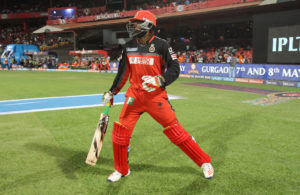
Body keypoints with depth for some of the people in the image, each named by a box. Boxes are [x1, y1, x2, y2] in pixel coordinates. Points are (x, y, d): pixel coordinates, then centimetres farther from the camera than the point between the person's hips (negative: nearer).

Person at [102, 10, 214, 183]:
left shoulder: (161, 45, -6)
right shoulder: (129, 46, 9)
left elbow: (174, 69, -9)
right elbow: (123, 72, 18)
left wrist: (160, 80, -26)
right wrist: (112, 92, 18)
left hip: (156, 96, -4)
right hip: (134, 95, 5)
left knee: (175, 131, -4)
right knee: (120, 131, 0)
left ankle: (205, 162, 14)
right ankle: (122, 170, 22)